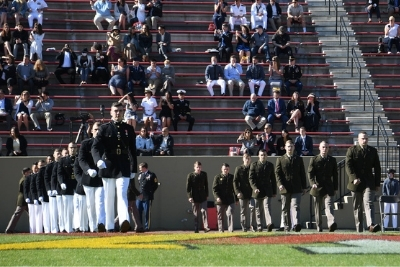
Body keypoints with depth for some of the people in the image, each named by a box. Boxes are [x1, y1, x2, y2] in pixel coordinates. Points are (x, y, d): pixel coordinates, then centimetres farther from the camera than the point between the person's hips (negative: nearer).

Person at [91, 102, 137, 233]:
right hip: (108, 167, 0)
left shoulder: (129, 129, 9)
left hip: (124, 168, 0)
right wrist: (98, 159, -27)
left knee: (122, 195, -14)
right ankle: (109, 226, 10)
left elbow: (133, 151, 12)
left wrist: (134, 169, 10)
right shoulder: (104, 128, 3)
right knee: (109, 198, 5)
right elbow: (95, 147, -8)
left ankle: (124, 221, -32)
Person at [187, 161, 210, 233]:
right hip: (195, 197, -2)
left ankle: (206, 227, -16)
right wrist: (189, 197, -12)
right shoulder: (190, 175, -3)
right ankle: (196, 229, 11)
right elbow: (188, 187, -5)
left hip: (203, 197, 2)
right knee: (196, 214, 4)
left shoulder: (204, 174, 7)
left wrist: (206, 195, 13)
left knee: (204, 211, -11)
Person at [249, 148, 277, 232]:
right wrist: (255, 188, -16)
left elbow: (273, 179, 15)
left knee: (267, 206, -16)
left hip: (267, 191, 0)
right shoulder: (254, 165, 4)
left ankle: (269, 224, -30)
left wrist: (274, 191, 13)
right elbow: (251, 178, -2)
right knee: (258, 210, 5)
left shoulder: (270, 165, 11)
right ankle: (259, 227, 12)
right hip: (257, 191, 0)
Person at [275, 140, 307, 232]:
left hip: (297, 189, 0)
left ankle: (296, 224, -26)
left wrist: (304, 187, 10)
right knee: (285, 209, 6)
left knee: (295, 206, -13)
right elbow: (277, 173, 2)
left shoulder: (299, 159, 12)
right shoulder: (280, 160, 8)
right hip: (285, 189, 0)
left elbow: (302, 174, 14)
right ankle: (287, 226, 13)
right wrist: (280, 184, -13)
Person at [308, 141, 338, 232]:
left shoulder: (332, 160, 10)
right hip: (317, 187, 0)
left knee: (329, 206, -17)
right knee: (318, 209, 5)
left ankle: (331, 224, -33)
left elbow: (335, 175, 13)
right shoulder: (314, 160, 4)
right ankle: (319, 227, 12)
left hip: (329, 188, 0)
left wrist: (335, 188, 10)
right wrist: (313, 183, -17)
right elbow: (310, 173, 0)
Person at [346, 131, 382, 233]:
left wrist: (377, 183, 8)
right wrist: (354, 178, -20)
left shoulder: (373, 151, 11)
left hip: (369, 182, 0)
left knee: (369, 203, -18)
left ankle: (371, 225, -33)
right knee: (357, 207, 5)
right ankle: (359, 230, 10)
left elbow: (377, 168, 13)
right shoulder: (352, 150, 3)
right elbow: (348, 166, -6)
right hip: (356, 182, 0)